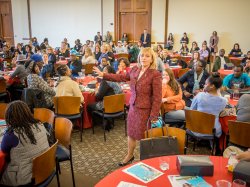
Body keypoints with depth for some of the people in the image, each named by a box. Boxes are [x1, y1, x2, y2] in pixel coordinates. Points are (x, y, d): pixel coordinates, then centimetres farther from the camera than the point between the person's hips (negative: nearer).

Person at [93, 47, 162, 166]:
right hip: (133, 106, 6)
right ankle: (129, 155, 42)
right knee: (131, 132, 19)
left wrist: (153, 116, -16)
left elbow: (157, 97, -15)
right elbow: (122, 77, 17)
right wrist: (103, 75, 17)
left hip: (145, 109, -6)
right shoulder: (135, 69, 1)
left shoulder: (155, 74, -17)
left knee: (144, 136, 5)